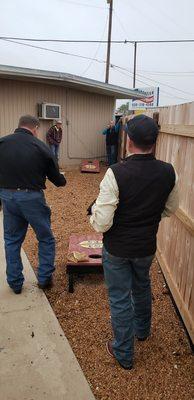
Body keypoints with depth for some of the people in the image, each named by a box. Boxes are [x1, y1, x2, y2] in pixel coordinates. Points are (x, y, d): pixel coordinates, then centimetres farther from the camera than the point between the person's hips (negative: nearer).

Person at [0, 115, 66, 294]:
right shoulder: (41, 147, -8)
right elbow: (57, 178, 0)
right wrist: (63, 180, 22)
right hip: (32, 197, -3)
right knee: (46, 239, 16)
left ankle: (15, 282, 27)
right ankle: (44, 278, 24)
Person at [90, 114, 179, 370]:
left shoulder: (116, 173, -27)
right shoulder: (169, 173, -13)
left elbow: (101, 224, -25)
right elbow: (169, 210, 4)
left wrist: (94, 214, -3)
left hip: (117, 249, -4)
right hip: (147, 247, 4)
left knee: (120, 298, 15)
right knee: (142, 287, 30)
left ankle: (124, 354, 35)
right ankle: (143, 329, 56)